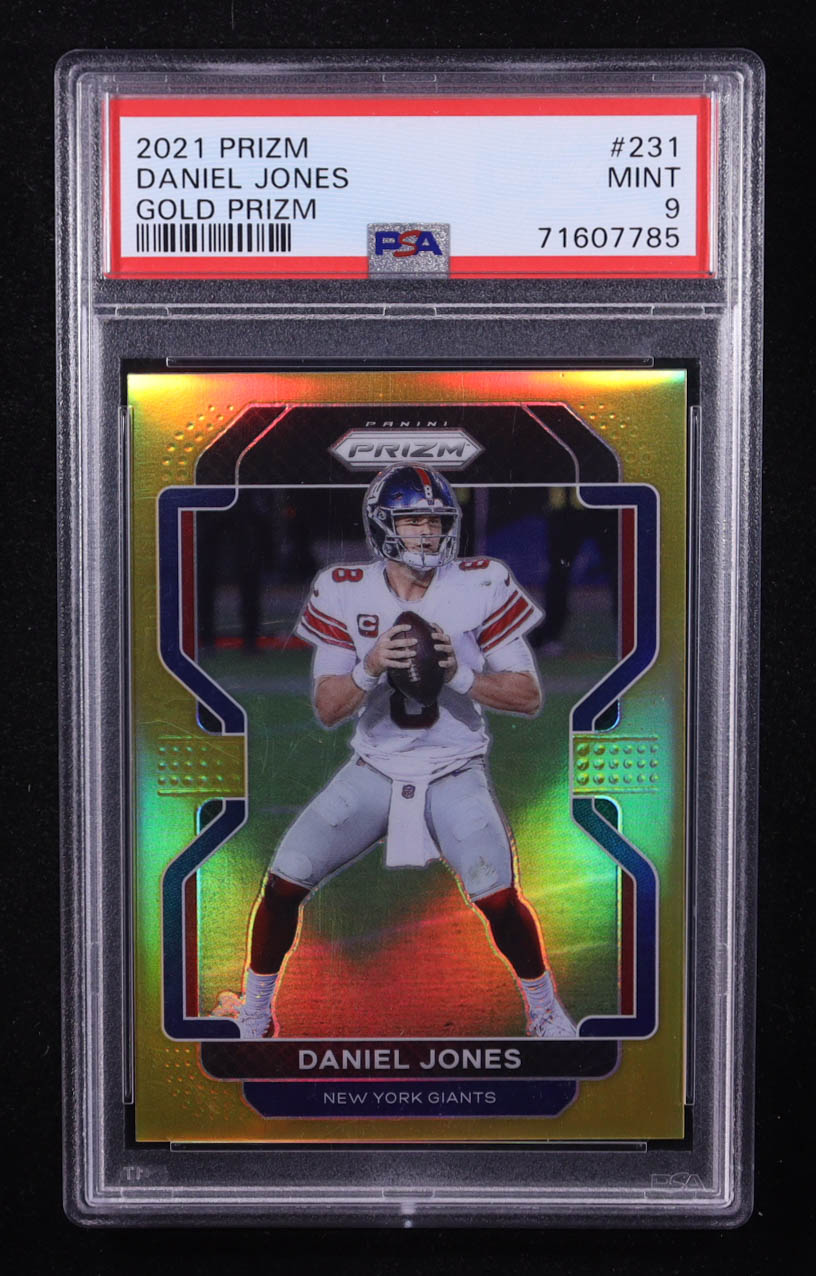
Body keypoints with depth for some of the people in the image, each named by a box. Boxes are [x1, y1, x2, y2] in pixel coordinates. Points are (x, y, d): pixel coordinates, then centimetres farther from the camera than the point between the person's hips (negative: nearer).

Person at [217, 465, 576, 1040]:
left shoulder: (482, 587, -9)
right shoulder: (345, 592, -5)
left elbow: (529, 695, -8)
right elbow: (327, 708, -4)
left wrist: (459, 674, -23)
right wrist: (371, 668, -23)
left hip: (455, 774, -2)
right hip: (373, 771, 2)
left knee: (499, 898, -17)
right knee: (285, 881, -4)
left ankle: (546, 1011, 11)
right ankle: (255, 1014, 19)